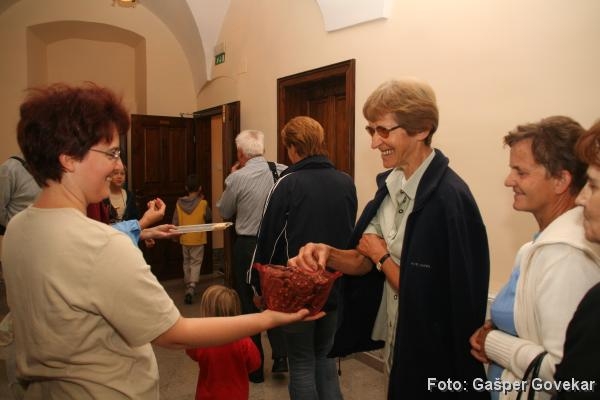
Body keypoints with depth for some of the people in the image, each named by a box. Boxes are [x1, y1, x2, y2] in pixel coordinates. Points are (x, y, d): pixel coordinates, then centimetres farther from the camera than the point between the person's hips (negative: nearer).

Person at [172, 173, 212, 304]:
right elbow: (209, 218, 3)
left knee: (187, 263, 19)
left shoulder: (179, 203, -4)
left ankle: (188, 286, 32)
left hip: (184, 239, 3)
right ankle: (191, 288, -16)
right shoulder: (203, 203, -13)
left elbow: (175, 222, 1)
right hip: (198, 239, -3)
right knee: (196, 263, 1)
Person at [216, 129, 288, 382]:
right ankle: (280, 355, 18)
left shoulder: (237, 178, -14)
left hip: (247, 247, -3)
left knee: (249, 304, 13)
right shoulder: (283, 172, -7)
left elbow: (224, 212, 1)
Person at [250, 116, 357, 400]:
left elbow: (268, 238, -11)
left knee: (302, 362, 13)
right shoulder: (346, 183, -1)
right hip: (336, 286, 5)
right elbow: (350, 233, 9)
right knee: (325, 355, 23)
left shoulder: (288, 184, -15)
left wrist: (259, 284, 1)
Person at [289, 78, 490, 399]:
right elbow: (365, 261, 0)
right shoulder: (391, 183, 0)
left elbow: (424, 298, -21)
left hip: (431, 354, -7)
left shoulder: (448, 200, -26)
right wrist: (329, 254, -18)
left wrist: (382, 257, -12)